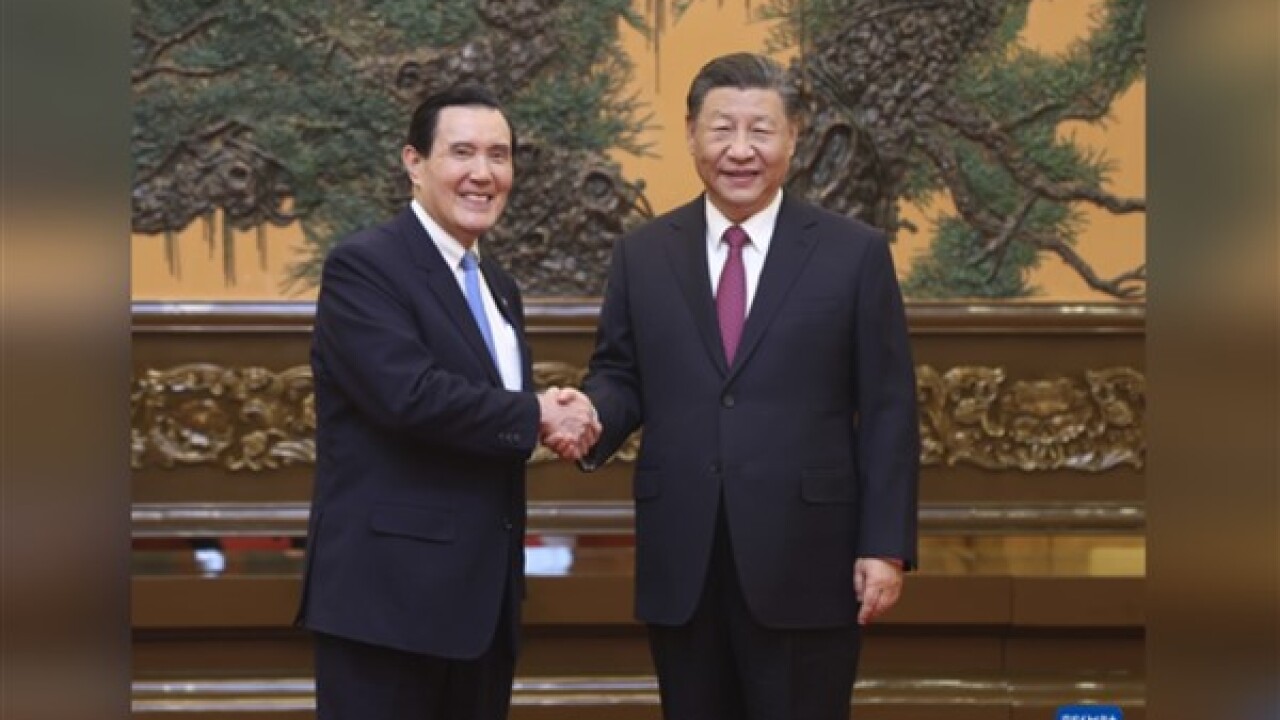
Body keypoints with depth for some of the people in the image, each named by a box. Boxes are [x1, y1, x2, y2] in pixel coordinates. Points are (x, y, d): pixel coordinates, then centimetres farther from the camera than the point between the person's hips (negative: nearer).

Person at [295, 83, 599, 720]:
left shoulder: (497, 286, 17)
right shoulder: (362, 267, -10)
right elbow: (410, 393, -23)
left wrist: (557, 419, -3)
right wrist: (535, 416, -11)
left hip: (482, 594, 8)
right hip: (390, 590, -8)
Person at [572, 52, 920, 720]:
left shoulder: (854, 252, 1)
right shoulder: (642, 253, 8)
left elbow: (887, 411, 0)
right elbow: (620, 374, 11)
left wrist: (887, 546, -6)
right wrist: (594, 417, -13)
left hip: (805, 563, -2)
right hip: (680, 563, 3)